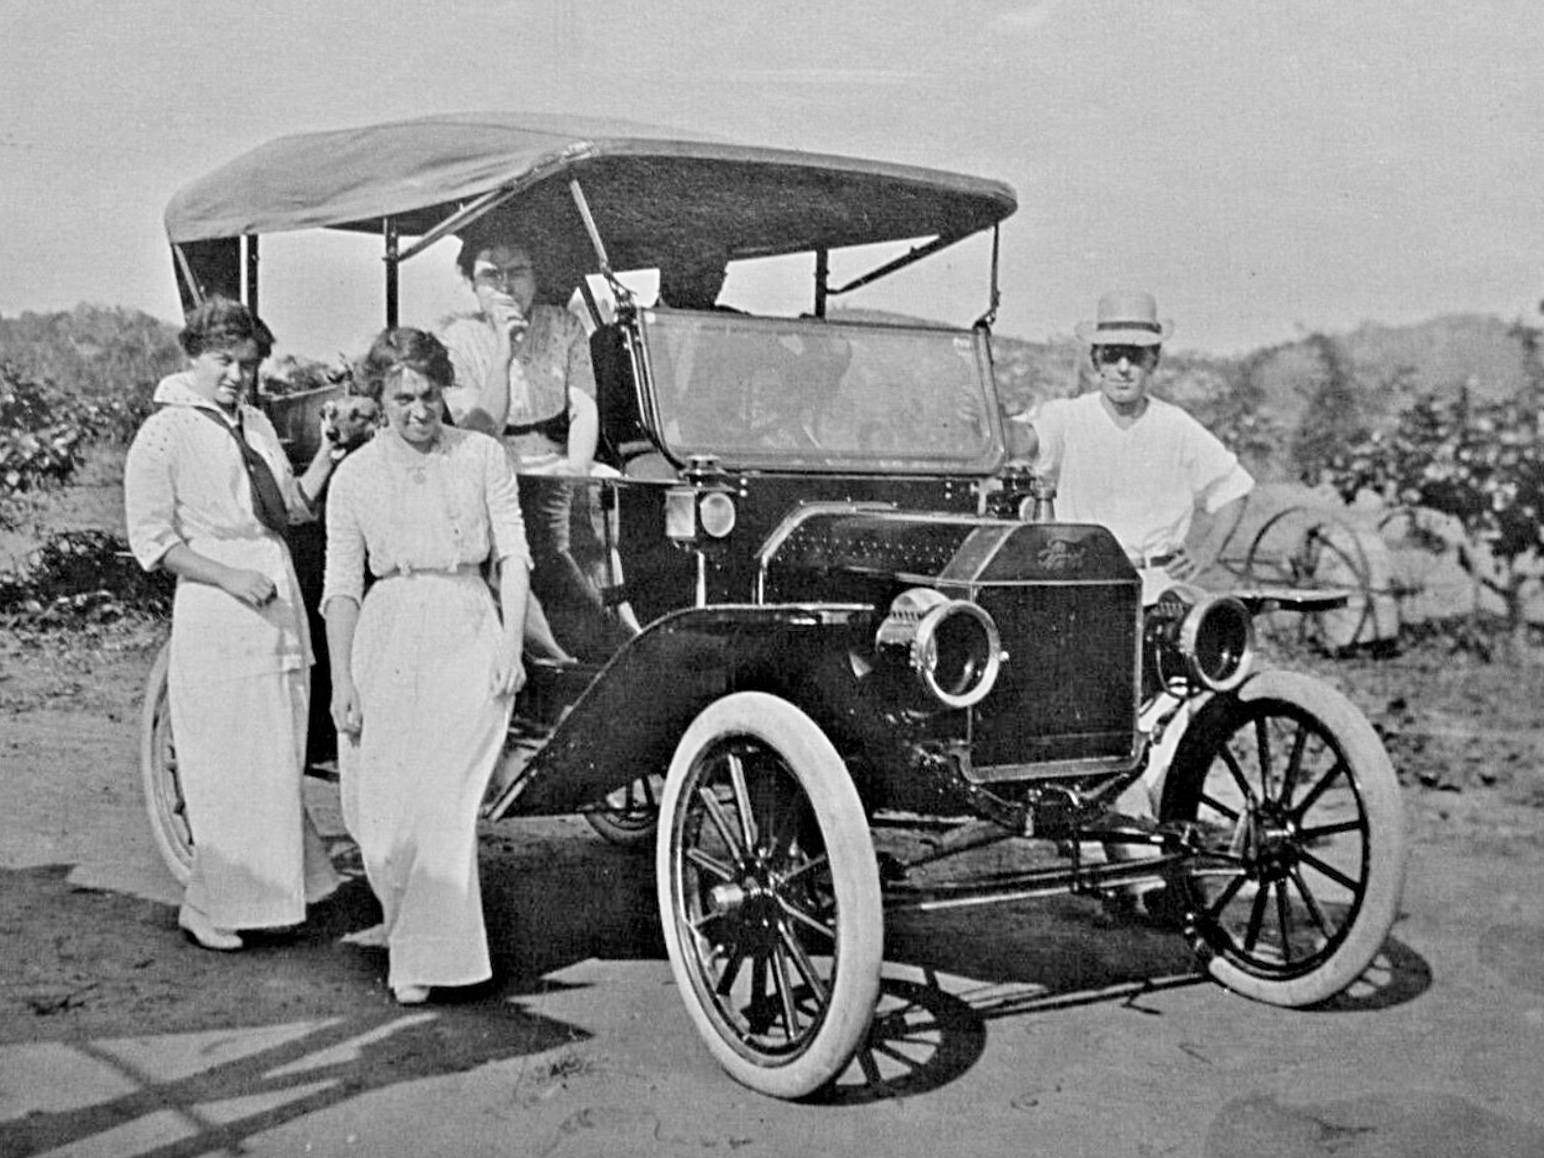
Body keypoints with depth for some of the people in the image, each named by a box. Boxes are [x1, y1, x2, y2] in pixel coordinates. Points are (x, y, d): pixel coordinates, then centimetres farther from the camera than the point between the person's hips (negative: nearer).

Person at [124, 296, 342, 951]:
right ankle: (209, 908, 8)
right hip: (215, 611, -7)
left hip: (280, 596, 7)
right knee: (229, 767, -4)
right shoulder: (163, 434, -5)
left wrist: (329, 451, 7)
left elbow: (293, 506, 20)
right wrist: (230, 576, -16)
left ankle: (271, 890, 21)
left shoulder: (256, 424, 16)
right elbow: (152, 541, -8)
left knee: (280, 760, 10)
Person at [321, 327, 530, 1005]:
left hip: (467, 633, -2)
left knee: (443, 802, -8)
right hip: (387, 637, 2)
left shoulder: (481, 455, 4)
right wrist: (341, 682, -1)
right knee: (377, 803, 5)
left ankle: (422, 960, 2)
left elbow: (512, 553, 3)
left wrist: (511, 644, -6)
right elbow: (341, 585, 4)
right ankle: (402, 915, 33)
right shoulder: (355, 475, 6)